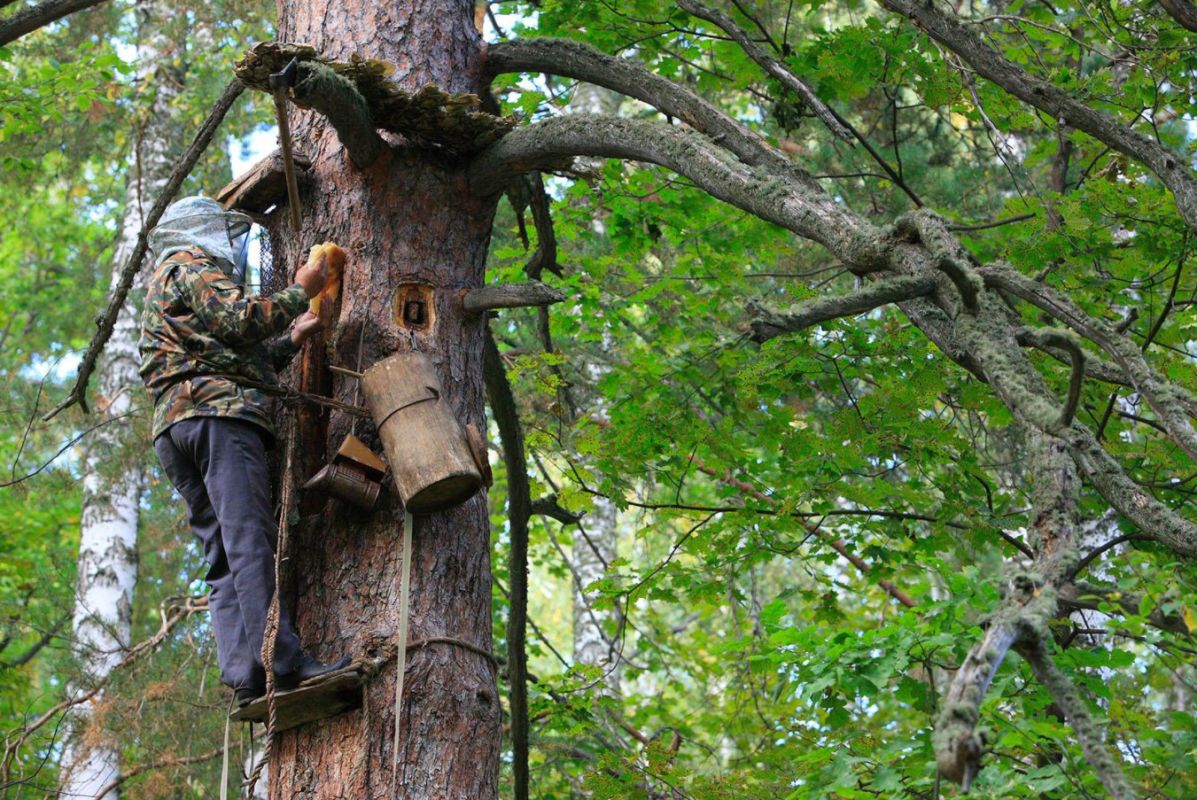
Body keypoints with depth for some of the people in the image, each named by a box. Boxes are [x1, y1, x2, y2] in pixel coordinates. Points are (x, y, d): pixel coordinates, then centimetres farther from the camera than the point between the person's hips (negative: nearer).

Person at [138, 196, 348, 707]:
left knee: (223, 557, -2)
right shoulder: (191, 267, 8)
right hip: (216, 414, -10)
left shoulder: (167, 286, 38)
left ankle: (242, 675, -14)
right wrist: (299, 293, 3)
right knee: (250, 539, -19)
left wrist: (292, 340, 30)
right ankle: (280, 660, -30)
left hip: (174, 429, 10)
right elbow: (240, 322, -9)